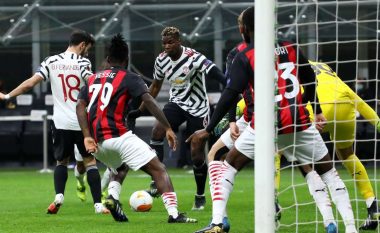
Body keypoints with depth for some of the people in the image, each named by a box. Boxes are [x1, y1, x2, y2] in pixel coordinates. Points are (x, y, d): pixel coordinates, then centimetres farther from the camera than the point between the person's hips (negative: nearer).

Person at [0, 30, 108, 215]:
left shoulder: (51, 61, 4)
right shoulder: (82, 63, -5)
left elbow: (30, 83, -1)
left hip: (61, 123, 3)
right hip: (82, 122, -3)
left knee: (61, 161, 19)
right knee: (90, 161, 8)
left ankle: (59, 195, -4)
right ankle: (98, 204, 0)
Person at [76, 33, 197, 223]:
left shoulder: (93, 79, 20)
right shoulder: (129, 78, 5)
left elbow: (80, 106, 7)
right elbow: (149, 102, -9)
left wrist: (87, 137, -2)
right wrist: (168, 128, -9)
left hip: (98, 142, 6)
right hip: (118, 135, -6)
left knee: (119, 169, 33)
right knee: (158, 170, -4)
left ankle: (112, 196, 3)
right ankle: (174, 214, -19)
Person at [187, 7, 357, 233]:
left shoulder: (245, 57, -2)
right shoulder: (290, 48, 8)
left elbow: (231, 95, -10)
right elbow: (311, 82, 18)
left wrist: (209, 129, -8)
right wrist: (317, 111, 32)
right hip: (299, 123, 2)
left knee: (228, 168, 14)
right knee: (328, 172, 13)